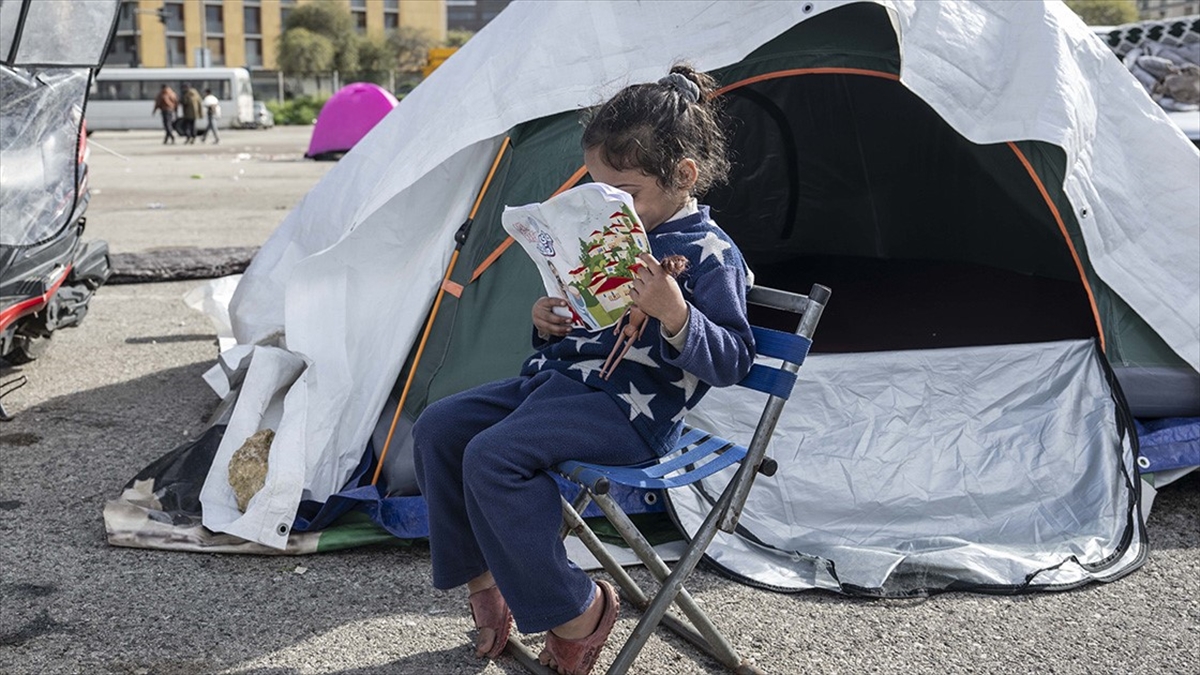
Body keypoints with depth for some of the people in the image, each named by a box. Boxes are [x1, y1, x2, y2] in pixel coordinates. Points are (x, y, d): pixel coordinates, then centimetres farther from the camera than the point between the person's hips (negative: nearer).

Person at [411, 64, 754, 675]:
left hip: (630, 408, -9)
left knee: (492, 457, -28)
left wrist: (674, 313, -30)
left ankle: (576, 611, -12)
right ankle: (482, 579, 11)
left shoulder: (709, 254, -9)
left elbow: (731, 361, -14)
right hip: (559, 374, 9)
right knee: (437, 429, 0)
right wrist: (549, 322, 7)